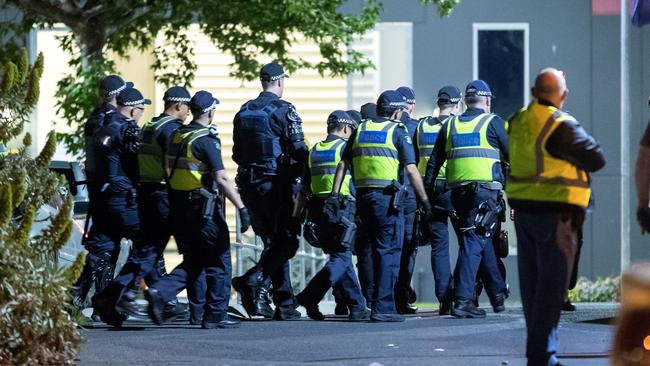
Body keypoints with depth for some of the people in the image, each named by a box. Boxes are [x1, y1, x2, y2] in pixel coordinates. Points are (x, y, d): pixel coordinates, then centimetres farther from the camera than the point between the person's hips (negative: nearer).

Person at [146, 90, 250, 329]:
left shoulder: (177, 137, 10)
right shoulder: (206, 140, -14)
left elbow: (169, 172, 17)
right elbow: (222, 179, -21)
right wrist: (242, 208, -21)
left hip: (178, 208, 7)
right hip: (204, 209, -7)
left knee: (193, 262, 14)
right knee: (219, 261, 5)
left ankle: (160, 292, -8)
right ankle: (215, 316, 7)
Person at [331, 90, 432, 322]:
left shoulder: (361, 129, 15)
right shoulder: (397, 132, -1)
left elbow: (343, 164, 11)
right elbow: (411, 170, -5)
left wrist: (334, 194, 11)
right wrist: (425, 201, -2)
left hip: (362, 196, 6)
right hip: (387, 196, -6)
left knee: (377, 249, 17)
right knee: (389, 251, -4)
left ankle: (378, 298, 19)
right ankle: (382, 307, -9)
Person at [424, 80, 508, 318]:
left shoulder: (450, 125, 14)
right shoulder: (492, 122, 1)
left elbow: (433, 163, 12)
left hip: (458, 192, 5)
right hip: (485, 190, -5)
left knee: (481, 240, 17)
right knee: (473, 243, -9)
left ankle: (498, 295, 27)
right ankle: (462, 301, -17)